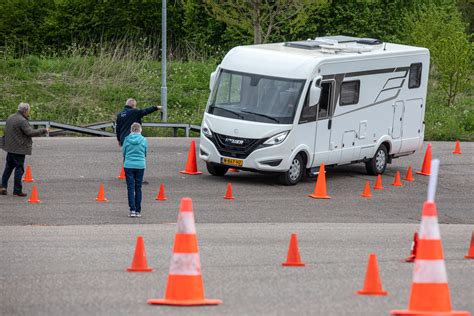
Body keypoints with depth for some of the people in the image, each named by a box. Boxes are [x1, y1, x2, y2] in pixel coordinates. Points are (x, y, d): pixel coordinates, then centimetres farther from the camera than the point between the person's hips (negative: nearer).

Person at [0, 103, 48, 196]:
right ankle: (17, 190, 0)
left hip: (10, 147, 8)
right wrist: (43, 131, -15)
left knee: (9, 167, 17)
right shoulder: (22, 121, -19)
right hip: (19, 148, -8)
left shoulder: (10, 118, 9)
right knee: (19, 168, -1)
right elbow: (30, 132, -23)